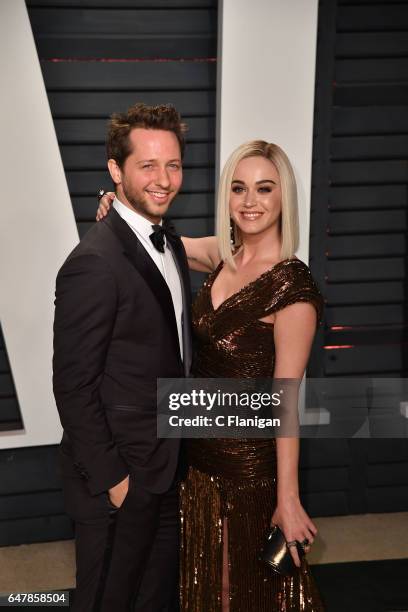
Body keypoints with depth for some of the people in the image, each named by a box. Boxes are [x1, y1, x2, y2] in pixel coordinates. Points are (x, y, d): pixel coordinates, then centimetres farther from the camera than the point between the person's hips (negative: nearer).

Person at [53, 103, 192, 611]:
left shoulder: (170, 243, 5)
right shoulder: (94, 264, -23)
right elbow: (73, 387, -21)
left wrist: (184, 452, 8)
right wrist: (110, 478, -17)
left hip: (169, 469, 8)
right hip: (119, 479, -8)